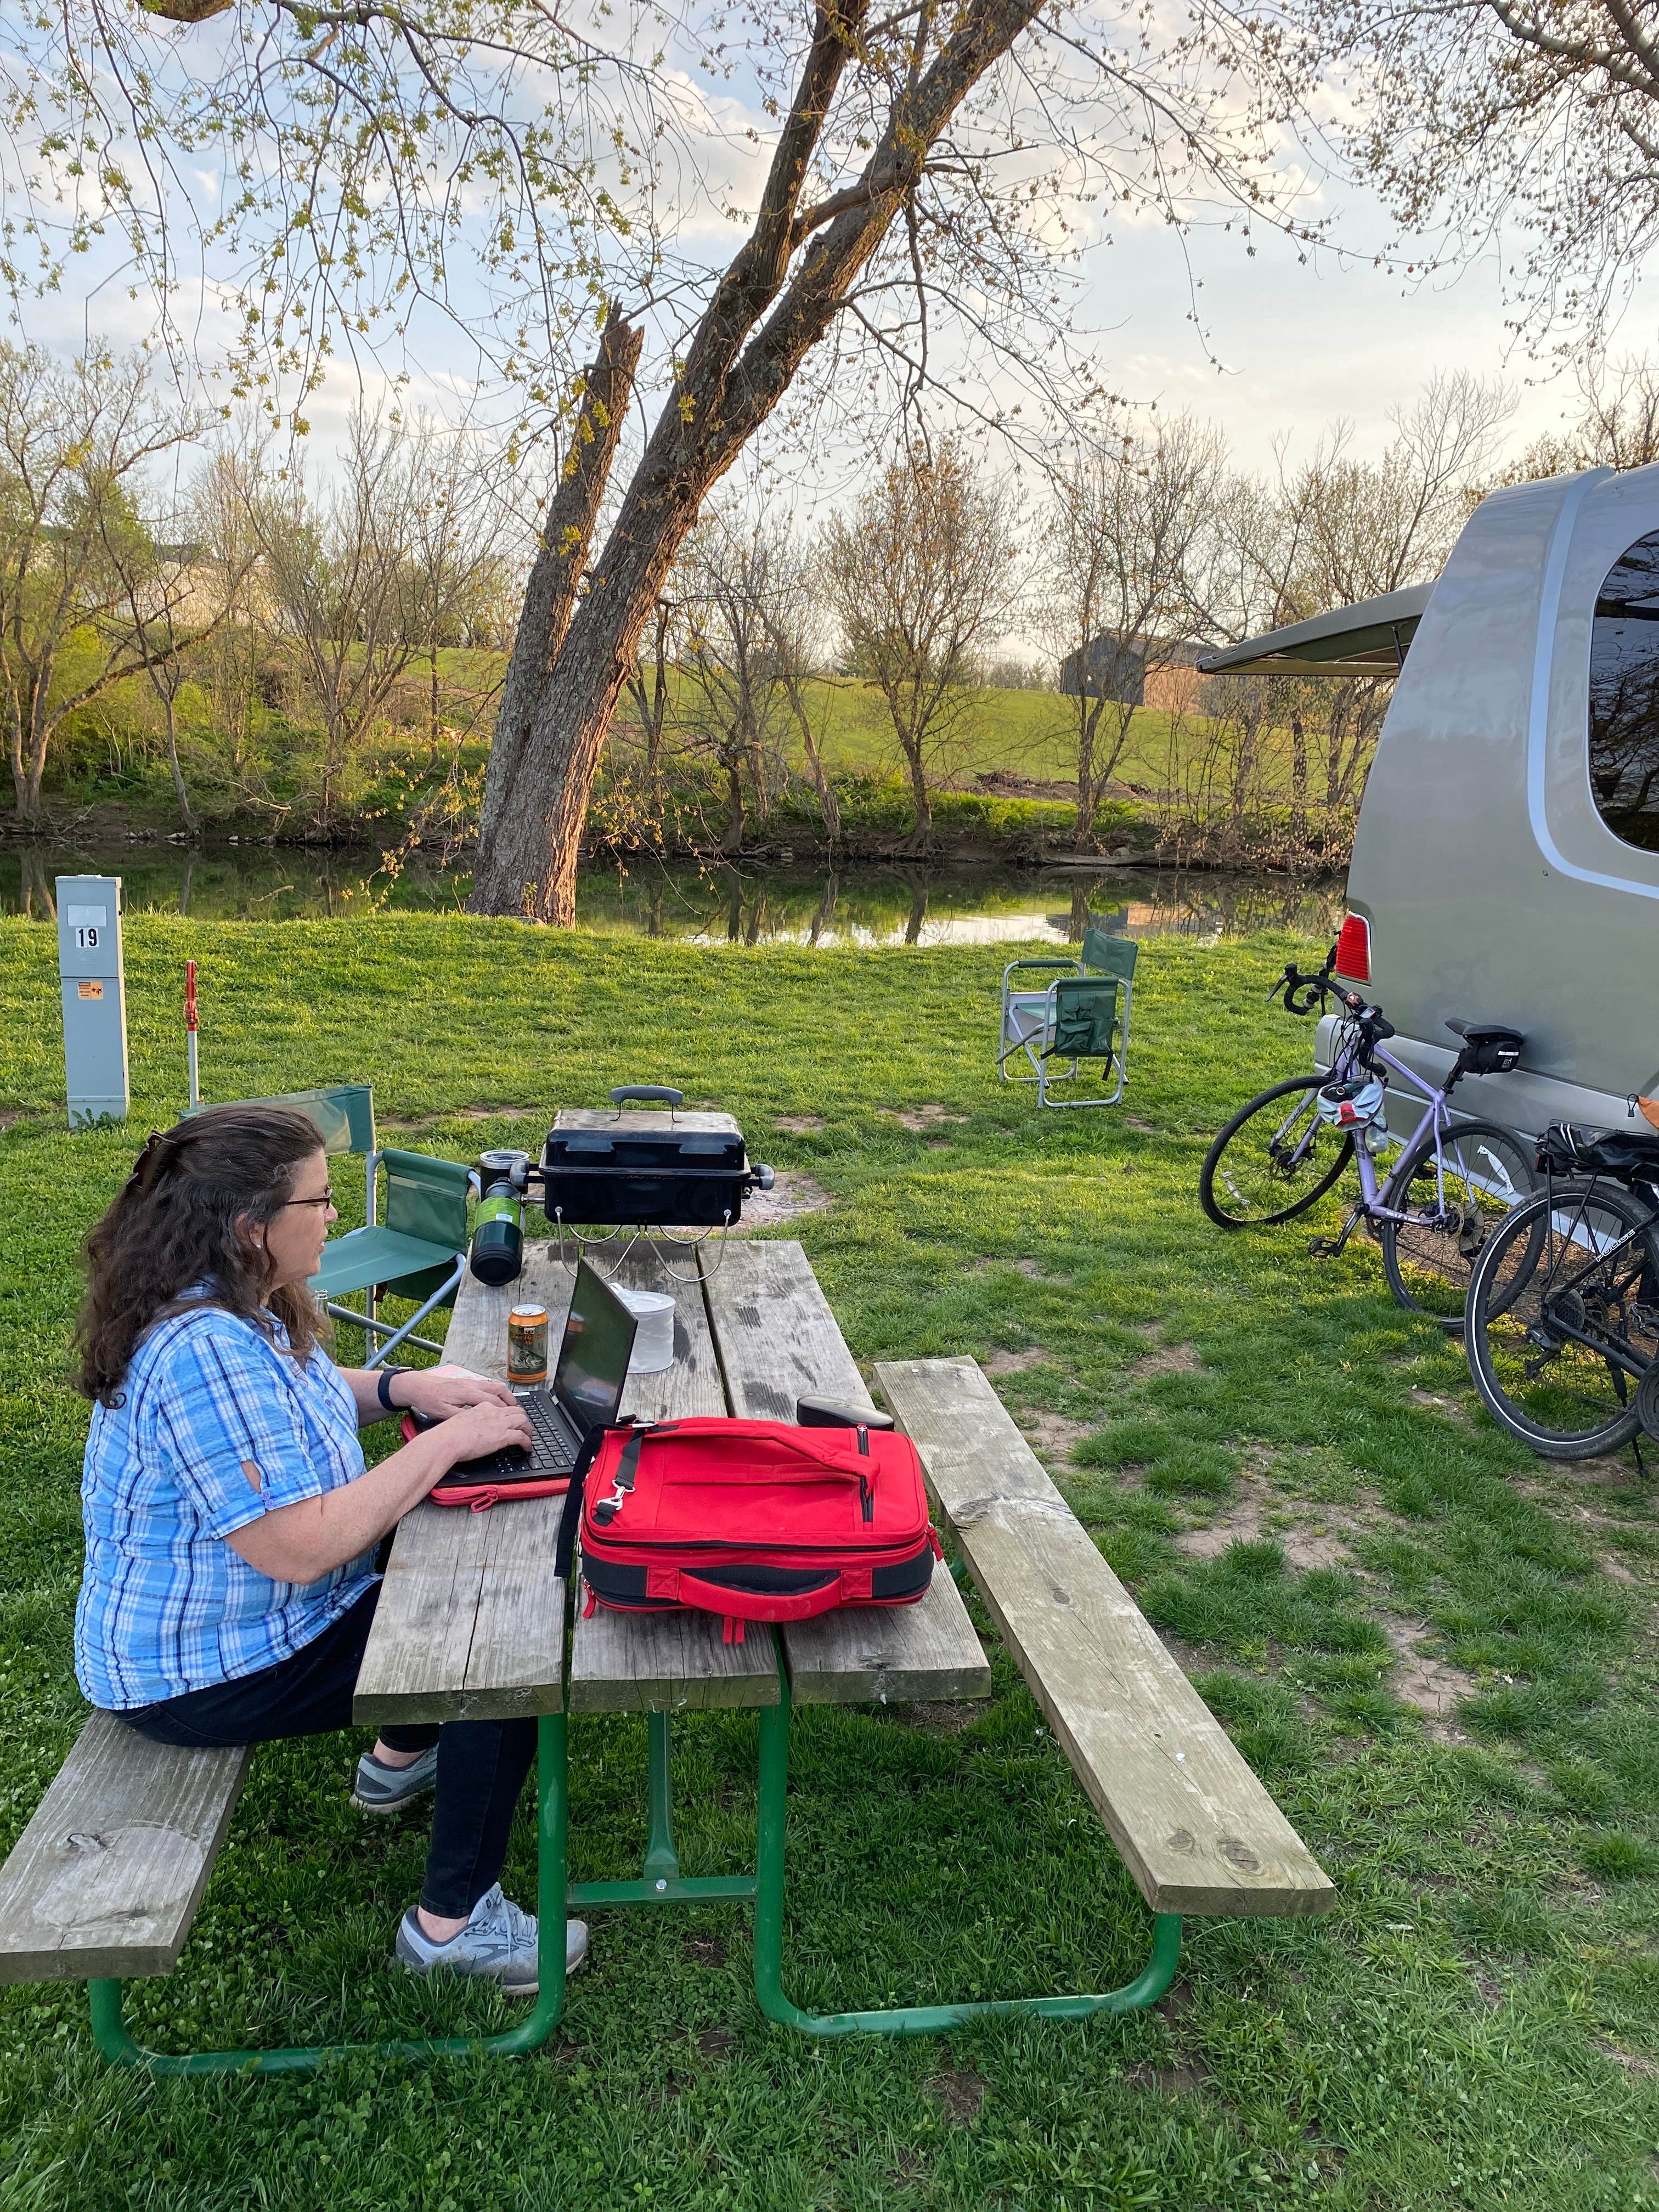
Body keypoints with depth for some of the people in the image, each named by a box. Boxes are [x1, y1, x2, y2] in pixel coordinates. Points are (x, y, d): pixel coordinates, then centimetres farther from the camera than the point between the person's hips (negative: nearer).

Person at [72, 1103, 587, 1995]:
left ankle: (401, 1757, 34)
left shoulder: (243, 1304, -2)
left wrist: (405, 1385, -1)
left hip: (265, 1609, 10)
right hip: (204, 1671, -10)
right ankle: (452, 1921, 0)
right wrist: (444, 1443, -27)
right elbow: (300, 1548, -35)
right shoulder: (206, 1353, -34)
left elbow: (294, 1394, 18)